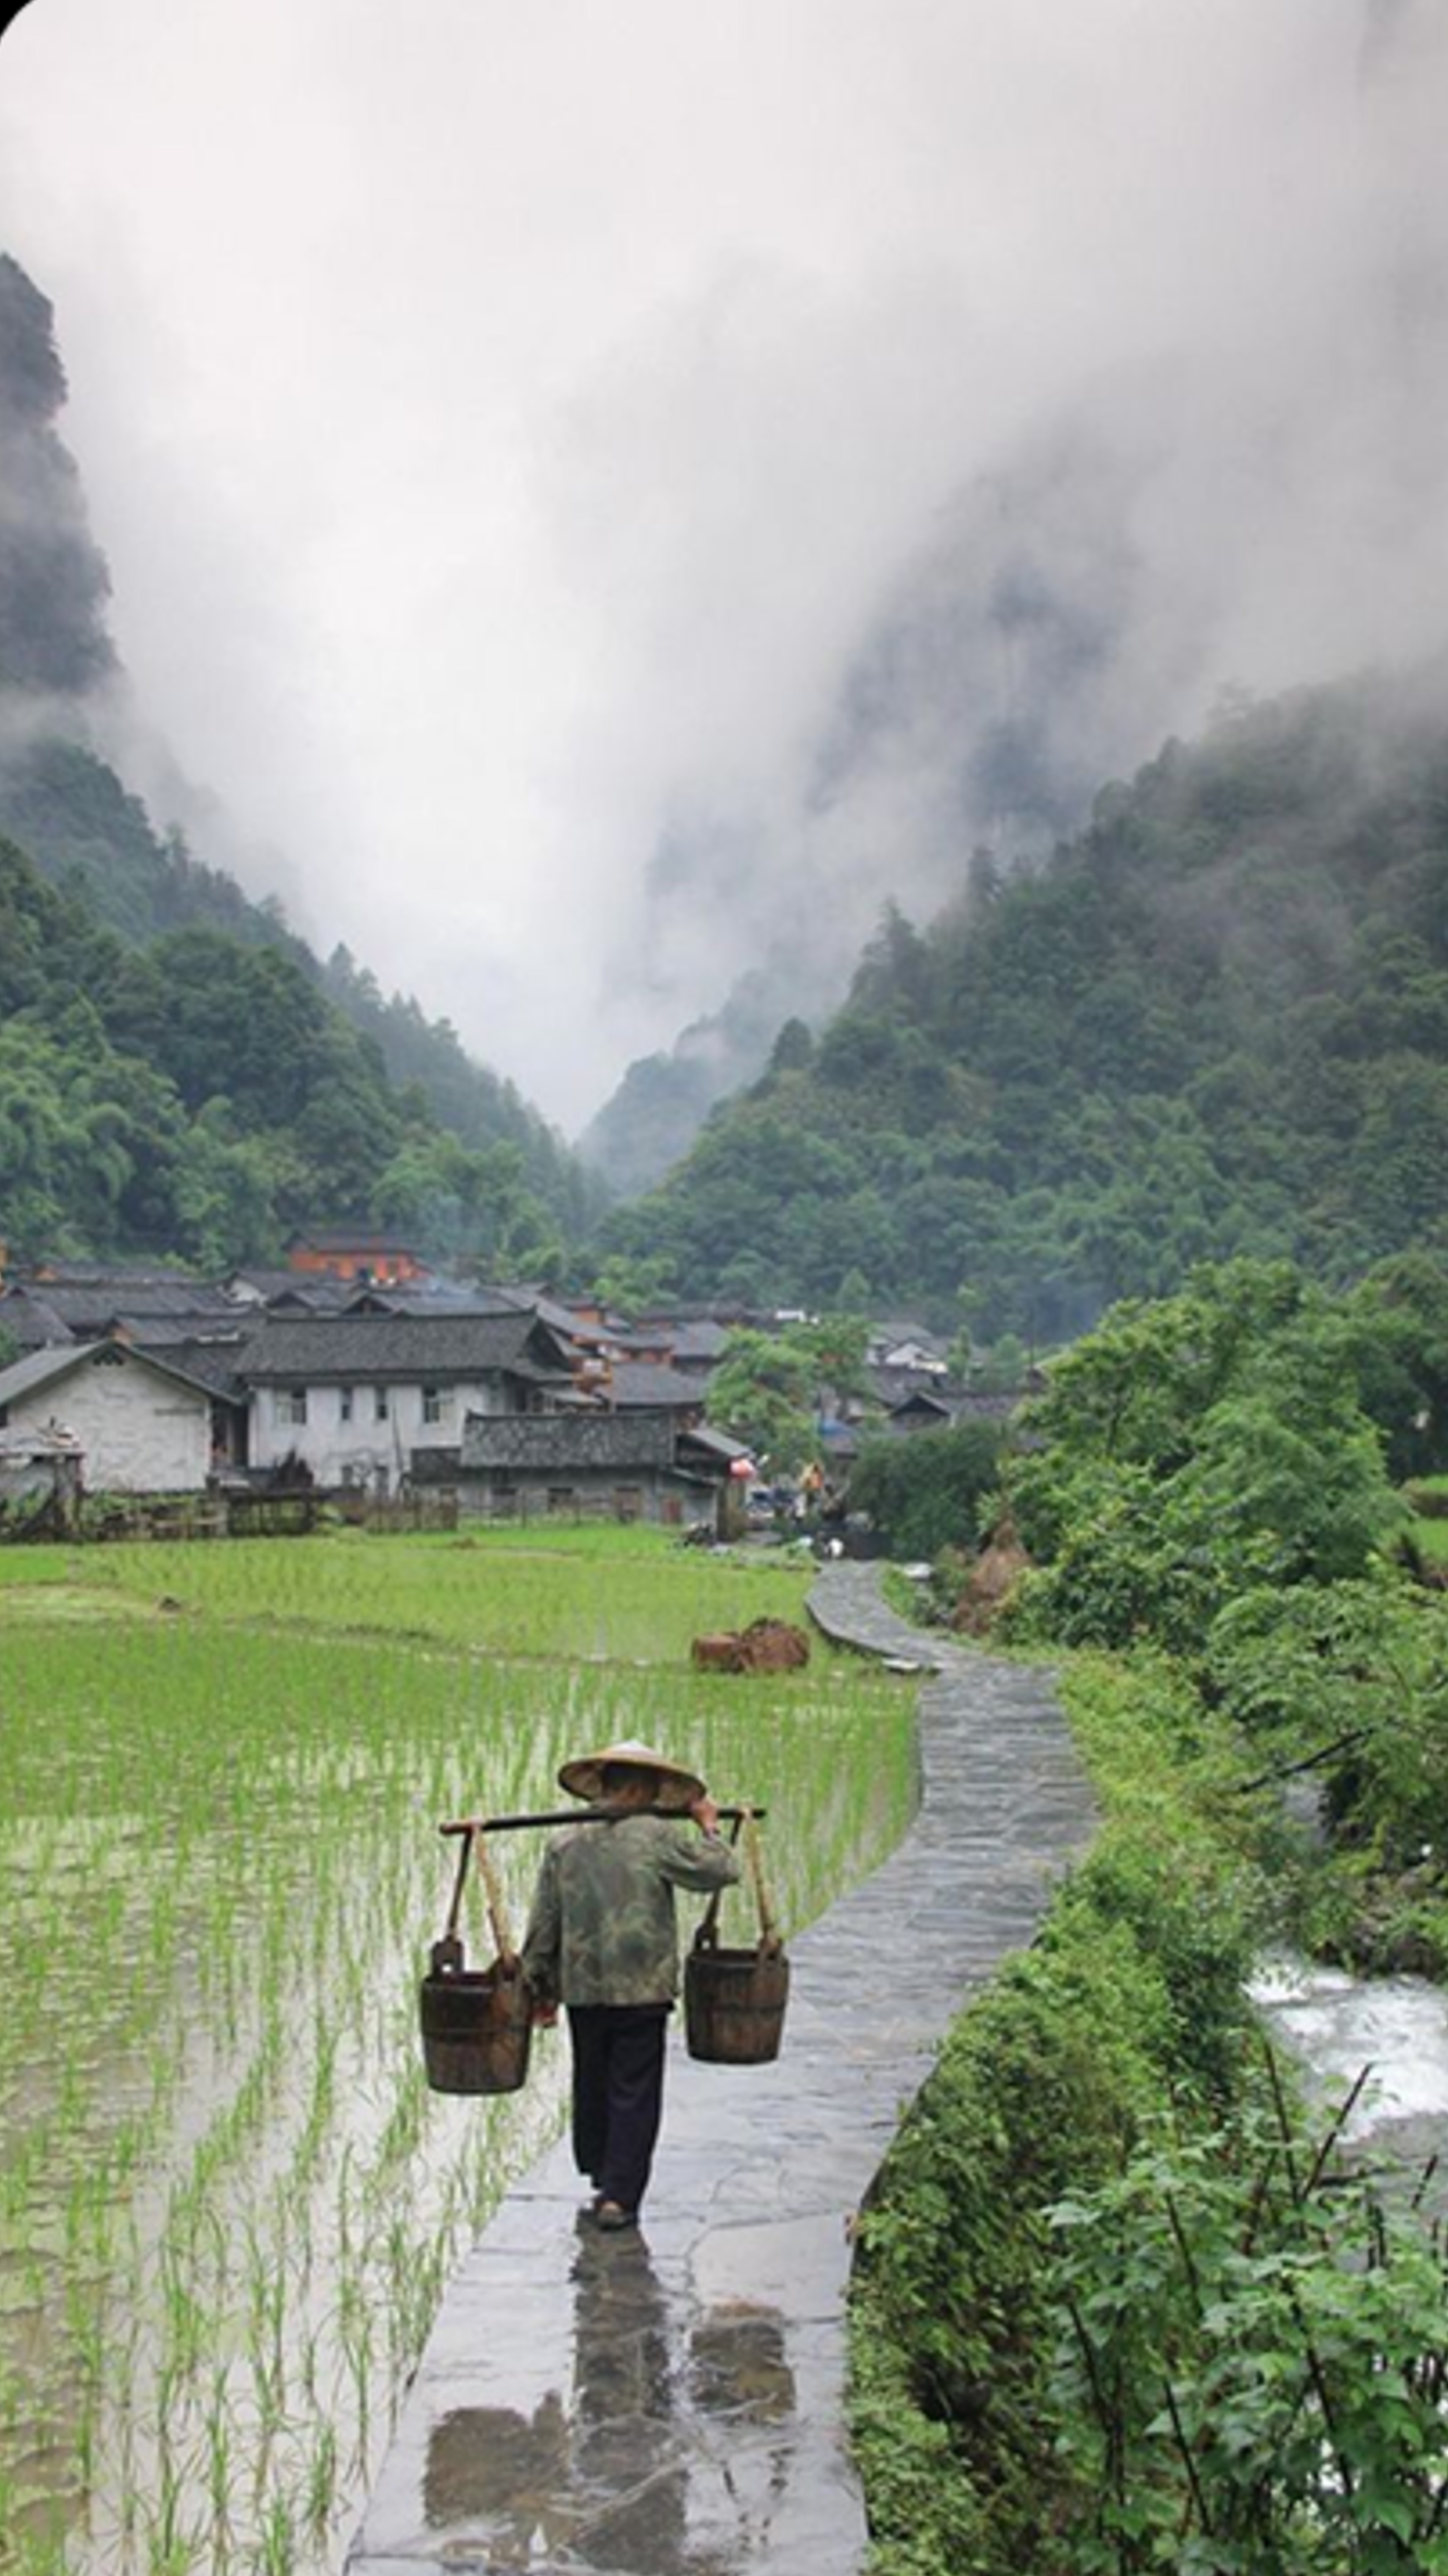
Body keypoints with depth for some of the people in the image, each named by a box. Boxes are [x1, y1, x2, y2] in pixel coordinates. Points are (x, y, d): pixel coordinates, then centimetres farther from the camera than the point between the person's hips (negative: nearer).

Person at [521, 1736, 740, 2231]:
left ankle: (602, 2181, 33)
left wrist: (541, 1986, 15)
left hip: (582, 1989, 4)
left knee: (592, 2087, 19)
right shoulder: (658, 1837, -10)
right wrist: (708, 1826, 13)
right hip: (642, 1987, -4)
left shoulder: (564, 1844, 2)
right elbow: (722, 1872, -4)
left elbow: (544, 1923, 6)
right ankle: (619, 2196, 2)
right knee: (634, 2093, 4)